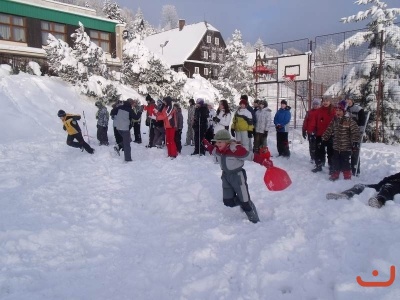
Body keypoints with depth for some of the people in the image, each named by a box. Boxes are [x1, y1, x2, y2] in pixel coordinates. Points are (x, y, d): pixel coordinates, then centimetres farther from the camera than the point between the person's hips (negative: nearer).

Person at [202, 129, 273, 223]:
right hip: (226, 176, 7)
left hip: (238, 176, -7)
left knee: (245, 201, 0)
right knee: (228, 201, 9)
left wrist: (265, 162, -36)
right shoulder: (217, 150, -5)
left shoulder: (236, 150, -29)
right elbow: (212, 150, 22)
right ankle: (242, 204, 36)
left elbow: (252, 156, -29)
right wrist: (205, 143, 17)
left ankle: (255, 220, 18)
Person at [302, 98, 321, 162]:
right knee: (311, 146, 11)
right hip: (310, 132, 4)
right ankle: (313, 158, 21)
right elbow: (305, 122, 8)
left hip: (318, 132, -3)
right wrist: (304, 131, 4)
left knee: (317, 146, -3)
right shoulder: (309, 112, 8)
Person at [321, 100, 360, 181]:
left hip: (346, 147, -5)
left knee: (345, 163, -1)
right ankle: (335, 175, 28)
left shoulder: (349, 120, -11)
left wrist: (355, 142, -19)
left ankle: (347, 177, 13)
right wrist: (323, 139, 16)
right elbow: (328, 131, 16)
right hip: (336, 147, 6)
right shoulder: (334, 121, 7)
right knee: (335, 162, 14)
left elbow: (356, 131, -14)